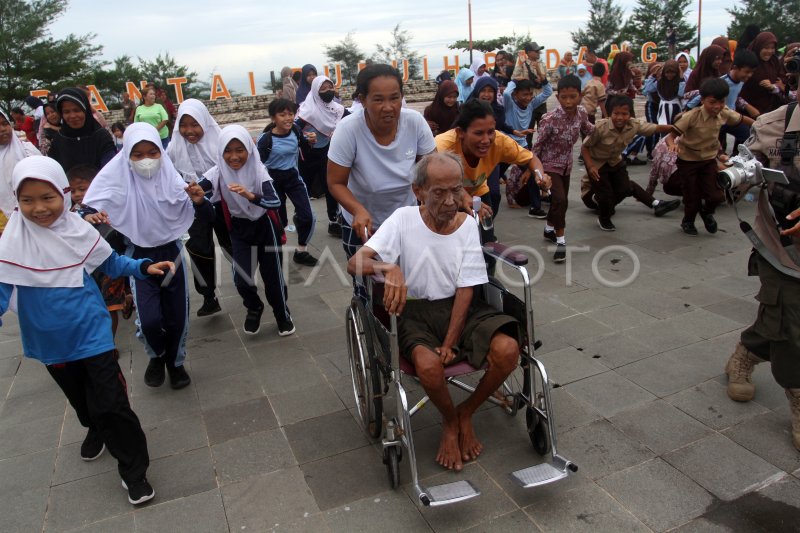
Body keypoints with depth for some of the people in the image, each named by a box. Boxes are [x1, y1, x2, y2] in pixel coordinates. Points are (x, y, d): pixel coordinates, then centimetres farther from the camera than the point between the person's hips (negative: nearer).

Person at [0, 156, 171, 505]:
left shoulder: (78, 230, -11)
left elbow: (111, 263, 4)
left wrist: (144, 267, -10)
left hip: (91, 332, -2)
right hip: (49, 341, 2)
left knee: (112, 402, -4)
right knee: (79, 398, 24)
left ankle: (133, 469, 12)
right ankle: (96, 430, 56)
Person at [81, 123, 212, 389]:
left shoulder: (171, 178, -11)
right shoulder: (118, 180, -13)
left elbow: (208, 217, -10)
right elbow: (90, 209, -11)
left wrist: (199, 201, -32)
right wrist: (89, 216, -34)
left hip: (171, 252, 1)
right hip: (139, 256, -1)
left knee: (177, 317, 6)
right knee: (149, 320, -12)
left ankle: (175, 361, 35)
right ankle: (156, 356, 22)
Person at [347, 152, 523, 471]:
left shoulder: (467, 224, -2)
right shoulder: (404, 220, -9)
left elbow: (465, 289, -4)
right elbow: (355, 263, -17)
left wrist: (450, 344, -13)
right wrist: (389, 268, -40)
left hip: (459, 307, 3)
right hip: (414, 311, -2)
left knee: (507, 349, -23)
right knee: (428, 364, -33)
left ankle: (466, 413, 6)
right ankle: (450, 422, 3)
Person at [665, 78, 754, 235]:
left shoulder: (724, 113, -10)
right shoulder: (692, 116, -26)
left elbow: (741, 119, 10)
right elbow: (671, 135, -29)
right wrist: (672, 144, -50)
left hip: (709, 159, 4)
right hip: (688, 160, -4)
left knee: (715, 195, -3)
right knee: (692, 197, 3)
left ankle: (707, 212, 33)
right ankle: (688, 222, 34)